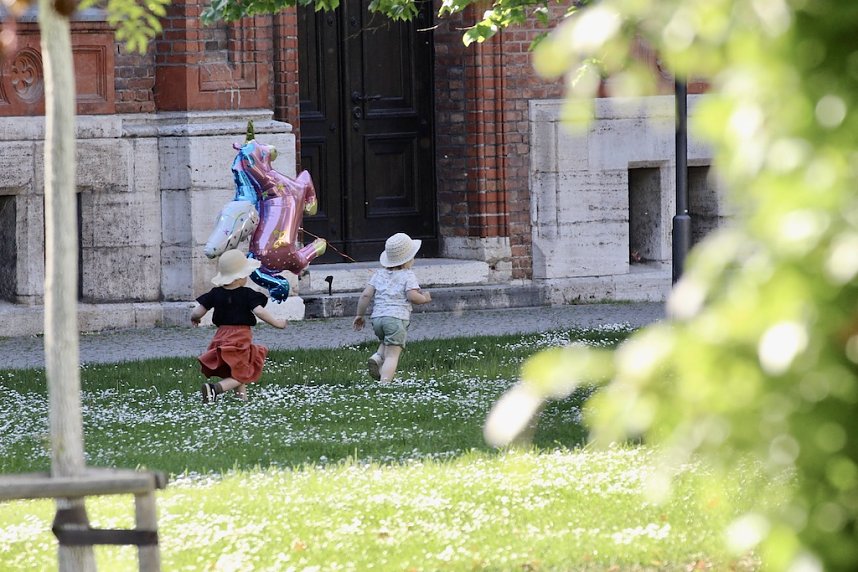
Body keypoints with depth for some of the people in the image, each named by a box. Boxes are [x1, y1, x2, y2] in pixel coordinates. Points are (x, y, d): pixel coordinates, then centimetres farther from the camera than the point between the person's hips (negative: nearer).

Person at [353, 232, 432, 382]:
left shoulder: (379, 274, 16)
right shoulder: (407, 275, 1)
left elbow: (366, 294, 9)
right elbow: (412, 296, -12)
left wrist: (360, 315, 17)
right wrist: (424, 298, 8)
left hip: (377, 318, 5)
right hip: (397, 318, -5)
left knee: (386, 342, 31)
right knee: (392, 355, -8)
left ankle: (377, 357, 2)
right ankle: (384, 382, -25)